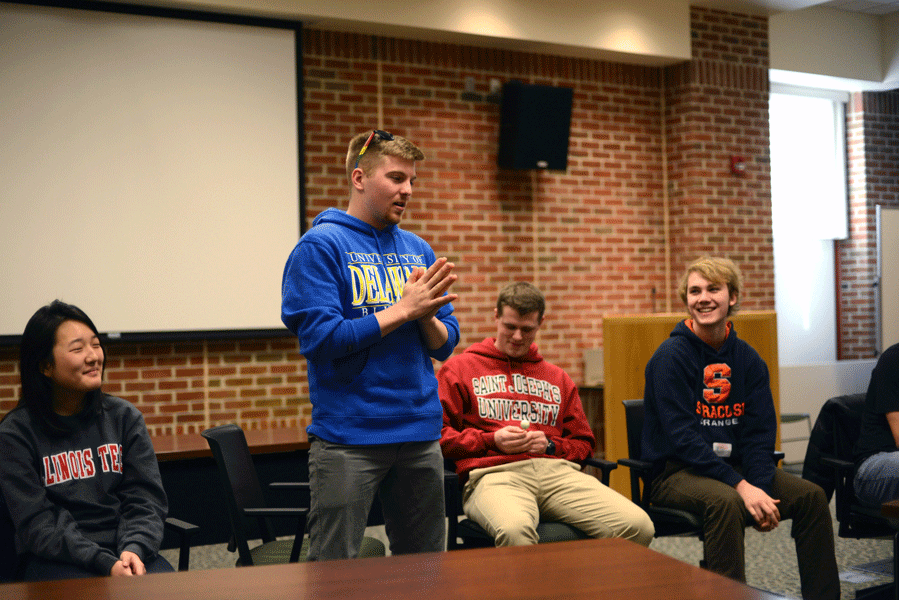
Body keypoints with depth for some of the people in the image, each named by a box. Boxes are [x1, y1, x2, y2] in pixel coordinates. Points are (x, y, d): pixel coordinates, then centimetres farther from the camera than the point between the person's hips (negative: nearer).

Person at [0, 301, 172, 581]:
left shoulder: (125, 417, 8)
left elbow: (146, 498, 4)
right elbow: (37, 524, -7)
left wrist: (134, 549, -16)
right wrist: (105, 563, -20)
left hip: (128, 549, 3)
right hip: (55, 559, -3)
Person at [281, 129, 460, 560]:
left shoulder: (418, 250, 11)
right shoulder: (320, 246, -6)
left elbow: (445, 345, 10)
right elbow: (319, 339, -17)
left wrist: (426, 313, -11)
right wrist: (403, 309, -15)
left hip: (420, 432, 6)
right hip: (348, 436, -6)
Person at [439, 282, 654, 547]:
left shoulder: (557, 378, 30)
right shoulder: (460, 368, 19)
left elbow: (584, 442, 31)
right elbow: (436, 434, 10)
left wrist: (550, 445, 8)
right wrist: (492, 441, -3)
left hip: (557, 469, 4)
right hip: (494, 473, -4)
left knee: (638, 526, -22)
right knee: (515, 530, -44)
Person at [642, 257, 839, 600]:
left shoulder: (748, 359, 6)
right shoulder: (672, 356, -11)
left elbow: (760, 434, 3)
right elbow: (682, 437, -19)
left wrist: (761, 487, -16)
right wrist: (742, 487, -25)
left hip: (733, 465, 6)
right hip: (675, 472, -6)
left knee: (811, 495, -9)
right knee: (726, 501, -35)